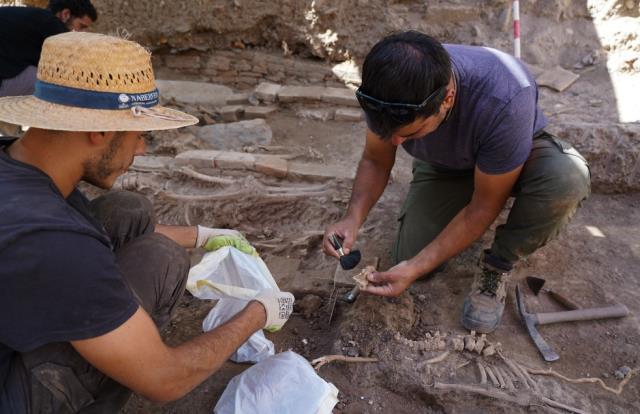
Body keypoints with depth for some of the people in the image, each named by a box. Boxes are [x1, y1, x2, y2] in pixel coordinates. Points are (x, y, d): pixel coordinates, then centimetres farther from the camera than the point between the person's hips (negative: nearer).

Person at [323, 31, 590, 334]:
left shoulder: (504, 101, -42)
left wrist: (417, 268, -30)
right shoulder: (388, 89, -30)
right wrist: (353, 218, -30)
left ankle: (497, 265, -9)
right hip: (442, 165, 3)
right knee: (410, 256, -12)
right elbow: (376, 161, -12)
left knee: (568, 177, -36)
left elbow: (484, 206, -30)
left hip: (516, 154, -2)